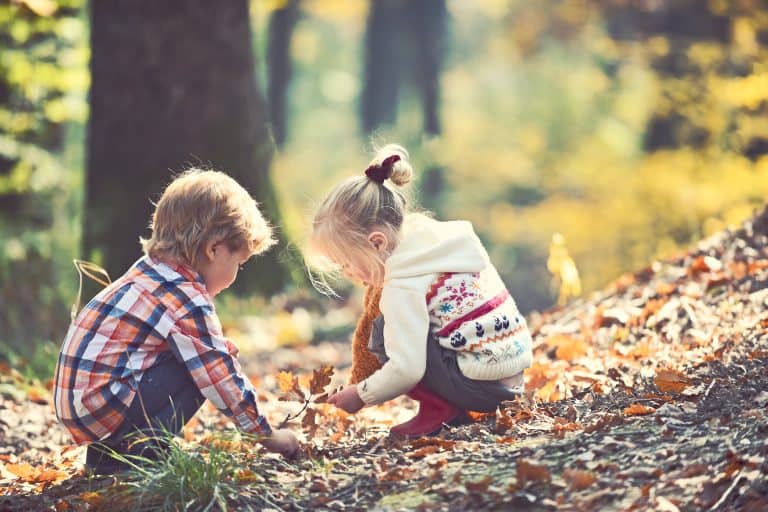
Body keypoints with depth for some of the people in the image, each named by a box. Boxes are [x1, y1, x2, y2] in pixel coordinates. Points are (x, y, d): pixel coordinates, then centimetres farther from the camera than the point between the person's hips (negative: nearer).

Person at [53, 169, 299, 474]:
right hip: (101, 405, -9)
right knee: (198, 368, -8)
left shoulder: (148, 270, 13)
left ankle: (108, 451, 12)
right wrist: (268, 436, 0)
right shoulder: (189, 302, -14)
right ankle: (144, 450, -9)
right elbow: (221, 379, -10)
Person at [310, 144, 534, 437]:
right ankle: (451, 408, 14)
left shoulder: (404, 286, -16)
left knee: (383, 334, -4)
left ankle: (440, 410, -4)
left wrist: (361, 395, -5)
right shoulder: (442, 241, 9)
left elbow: (405, 371, -21)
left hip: (480, 386, -9)